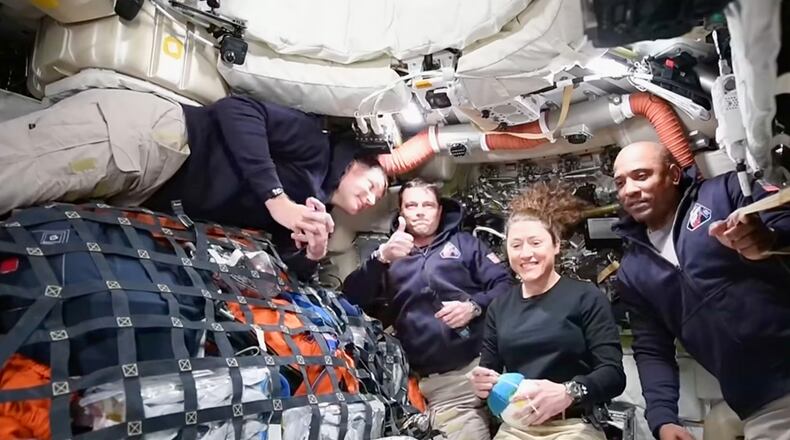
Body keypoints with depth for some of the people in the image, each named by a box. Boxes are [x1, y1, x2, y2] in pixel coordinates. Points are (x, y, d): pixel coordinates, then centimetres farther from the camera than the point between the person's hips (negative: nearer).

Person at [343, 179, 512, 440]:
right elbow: (353, 298, -1)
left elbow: (504, 284, 5)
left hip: (483, 364, 0)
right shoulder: (390, 255, 14)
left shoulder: (463, 242, 14)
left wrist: (474, 306, -14)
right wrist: (381, 257, -17)